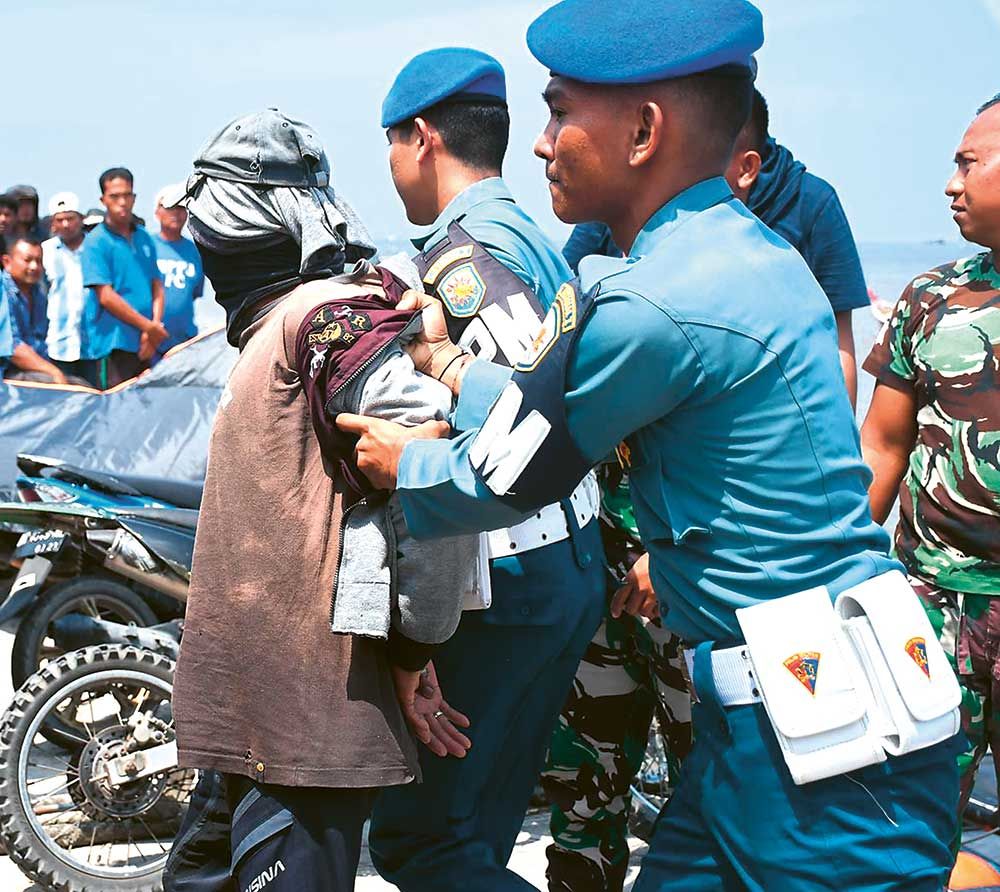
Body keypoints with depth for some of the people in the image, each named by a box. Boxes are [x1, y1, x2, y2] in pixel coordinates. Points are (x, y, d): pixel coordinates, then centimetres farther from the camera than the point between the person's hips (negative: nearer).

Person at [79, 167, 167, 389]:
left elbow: (157, 287, 10)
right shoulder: (97, 241, -6)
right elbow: (106, 297, -12)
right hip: (111, 345, -6)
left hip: (144, 345, 6)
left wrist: (152, 330, -5)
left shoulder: (144, 238, 13)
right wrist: (150, 327, -9)